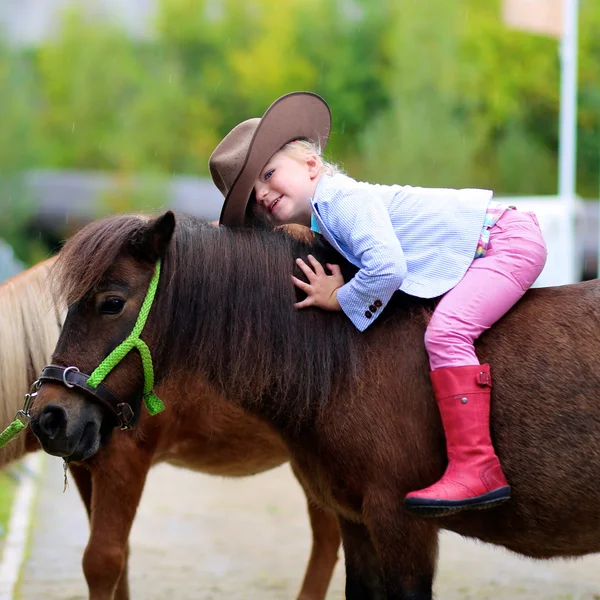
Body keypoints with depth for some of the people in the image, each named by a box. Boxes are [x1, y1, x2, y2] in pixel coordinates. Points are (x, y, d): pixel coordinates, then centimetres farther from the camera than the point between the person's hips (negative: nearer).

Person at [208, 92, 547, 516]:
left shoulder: (345, 199, -21)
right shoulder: (322, 220, 10)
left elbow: (387, 269, -33)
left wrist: (339, 298, -17)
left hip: (508, 238, -11)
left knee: (446, 332, -24)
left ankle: (476, 469, -29)